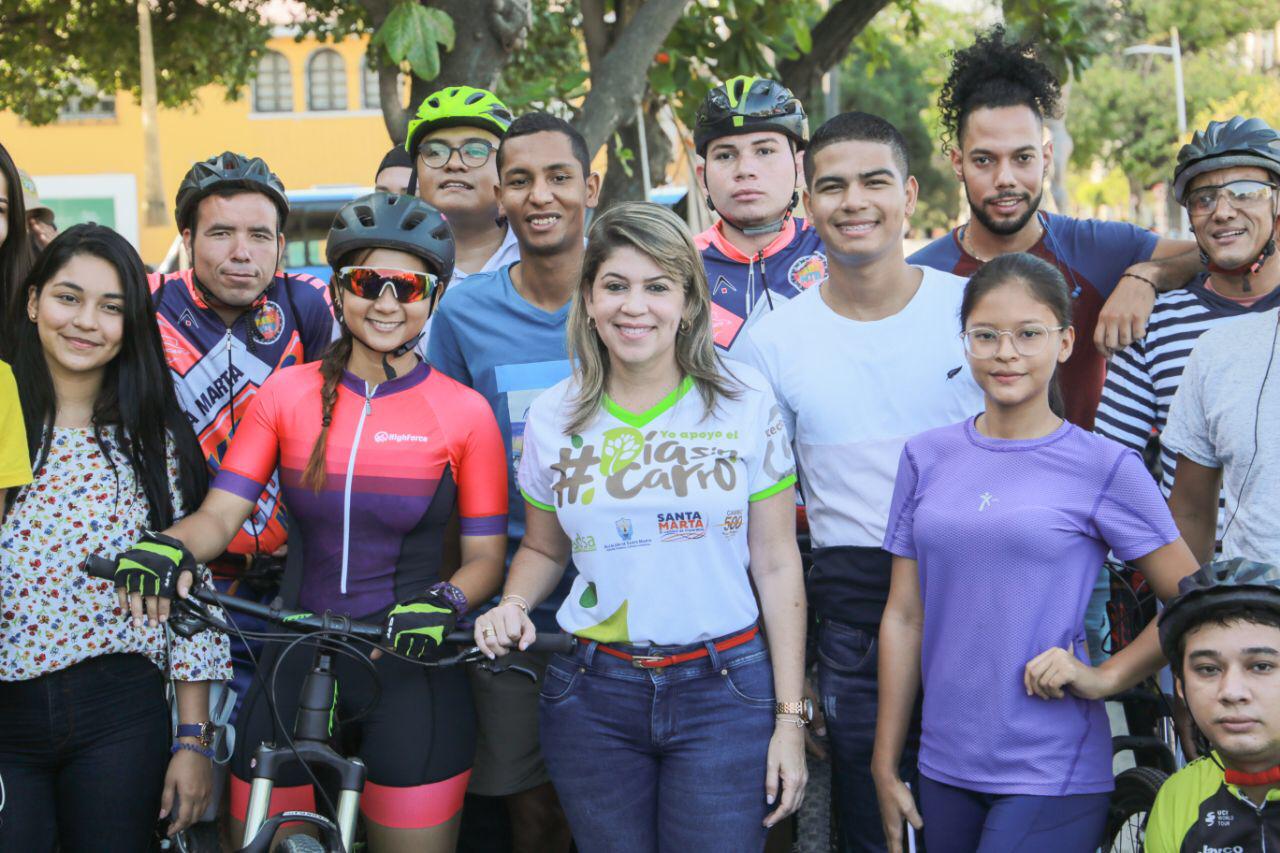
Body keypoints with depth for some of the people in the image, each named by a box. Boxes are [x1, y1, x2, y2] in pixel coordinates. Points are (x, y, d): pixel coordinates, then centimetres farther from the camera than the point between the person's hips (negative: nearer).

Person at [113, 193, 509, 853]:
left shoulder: (464, 412, -2)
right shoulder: (287, 394, 4)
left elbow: (485, 556, -1)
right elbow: (219, 514, -3)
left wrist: (444, 601, -22)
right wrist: (168, 546, -25)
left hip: (409, 667, -2)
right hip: (296, 662, 2)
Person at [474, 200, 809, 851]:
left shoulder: (745, 402, -2)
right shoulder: (553, 418, 3)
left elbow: (777, 564, 0)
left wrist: (791, 718, -2)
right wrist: (513, 605, -6)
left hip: (724, 696, -1)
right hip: (594, 696, 2)